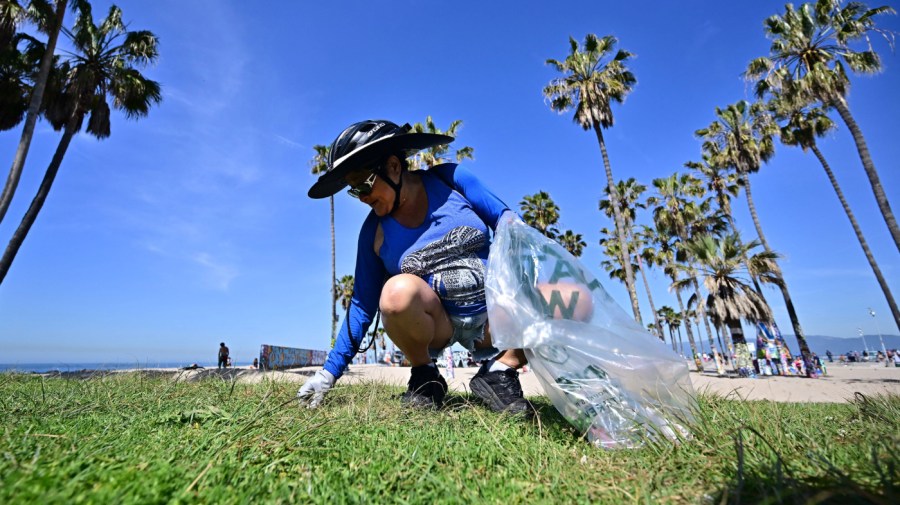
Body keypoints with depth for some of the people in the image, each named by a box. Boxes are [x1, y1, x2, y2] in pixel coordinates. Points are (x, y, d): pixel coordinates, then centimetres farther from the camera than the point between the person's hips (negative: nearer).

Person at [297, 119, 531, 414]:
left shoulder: (450, 179, -5)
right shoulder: (374, 232, -2)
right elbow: (363, 305, 3)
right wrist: (329, 372, 1)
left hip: (493, 313, 1)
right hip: (437, 324, 0)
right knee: (398, 291, -34)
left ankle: (499, 373, -2)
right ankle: (424, 376, -4)